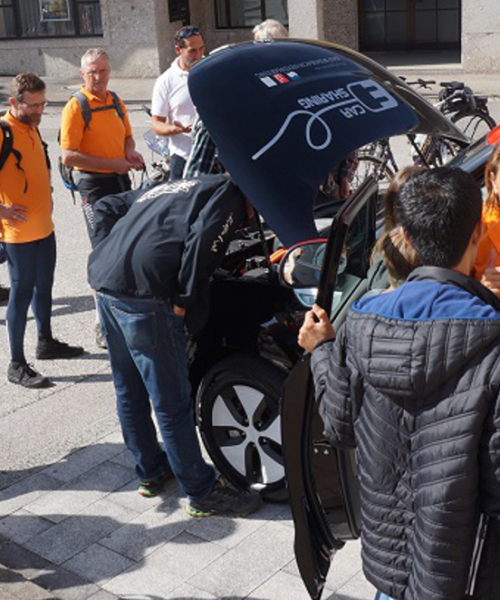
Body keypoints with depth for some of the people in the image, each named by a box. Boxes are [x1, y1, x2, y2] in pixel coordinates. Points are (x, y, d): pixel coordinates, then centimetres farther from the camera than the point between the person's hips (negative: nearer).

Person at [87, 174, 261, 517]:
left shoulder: (173, 187, 28)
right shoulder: (231, 194, 5)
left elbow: (106, 207, 26)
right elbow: (203, 237, -15)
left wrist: (113, 255, 17)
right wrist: (184, 301, -8)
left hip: (103, 280, 9)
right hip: (142, 294, -9)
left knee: (129, 391, 20)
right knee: (172, 402, 2)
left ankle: (150, 471, 36)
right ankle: (202, 493, 15)